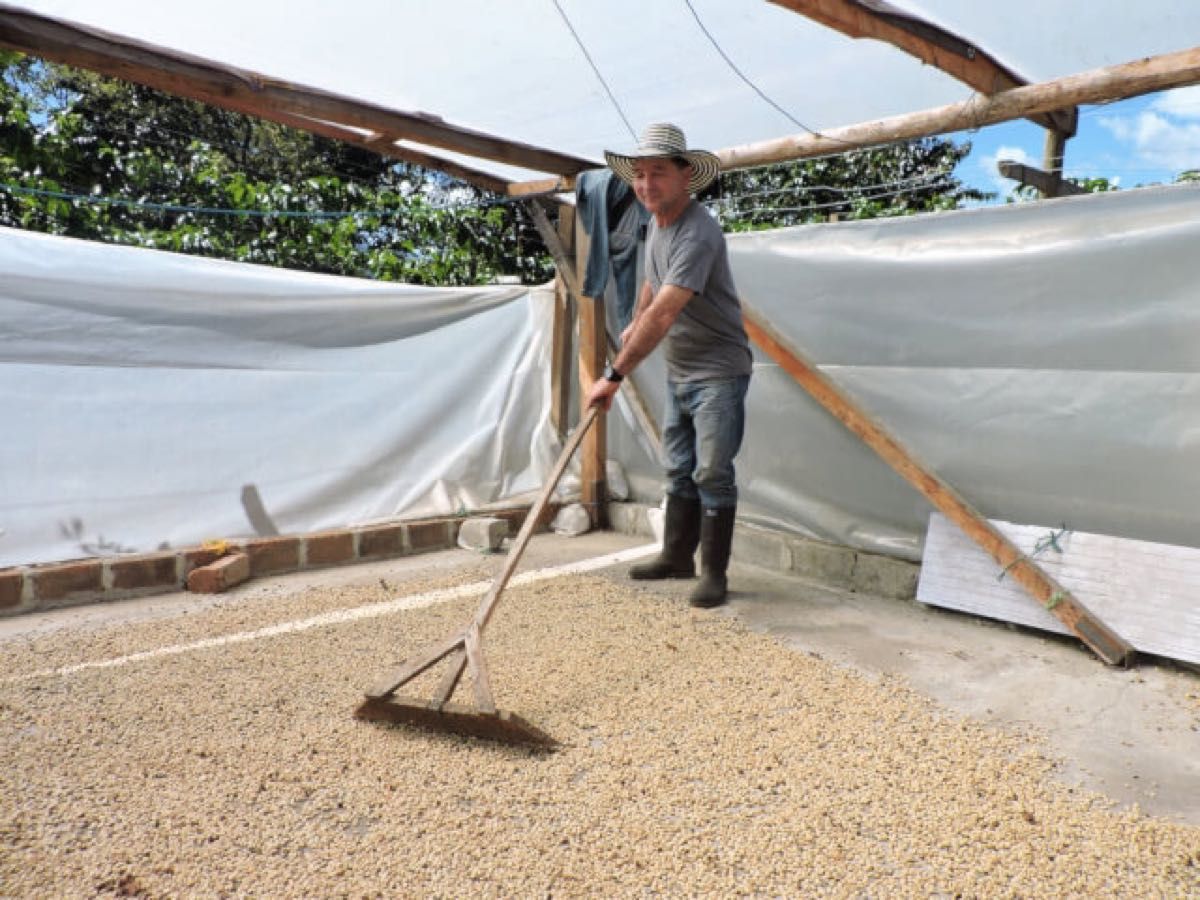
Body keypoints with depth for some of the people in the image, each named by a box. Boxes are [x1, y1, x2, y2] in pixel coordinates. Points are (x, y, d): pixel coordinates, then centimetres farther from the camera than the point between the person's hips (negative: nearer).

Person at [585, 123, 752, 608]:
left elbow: (663, 315, -32)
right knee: (679, 469, 15)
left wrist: (614, 376, -31)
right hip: (679, 372, 9)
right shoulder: (657, 223, 7)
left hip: (717, 372, -9)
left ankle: (714, 574, 5)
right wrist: (634, 325, 31)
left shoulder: (698, 235, -24)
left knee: (712, 473, -6)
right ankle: (677, 556, 27)